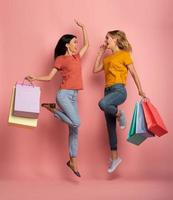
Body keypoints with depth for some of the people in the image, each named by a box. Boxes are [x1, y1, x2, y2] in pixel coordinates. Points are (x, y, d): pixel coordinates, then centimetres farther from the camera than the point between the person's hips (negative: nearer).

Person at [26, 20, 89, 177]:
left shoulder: (77, 57, 17)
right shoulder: (61, 59, 0)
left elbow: (87, 44, 31)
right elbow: (49, 77, 1)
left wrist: (83, 27, 28)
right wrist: (34, 78, -13)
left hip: (74, 96, 6)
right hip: (64, 94, -6)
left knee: (74, 130, 4)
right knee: (76, 123, -22)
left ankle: (73, 162, 9)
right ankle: (52, 109, 1)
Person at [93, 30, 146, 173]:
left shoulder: (124, 54, -1)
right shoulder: (107, 57, 20)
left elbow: (134, 73, -2)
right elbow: (95, 70, 16)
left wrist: (140, 90, -8)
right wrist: (101, 53, 18)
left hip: (119, 90, -7)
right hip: (108, 90, 7)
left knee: (103, 104, -40)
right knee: (111, 127, 6)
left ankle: (120, 114, -8)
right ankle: (115, 157, 14)